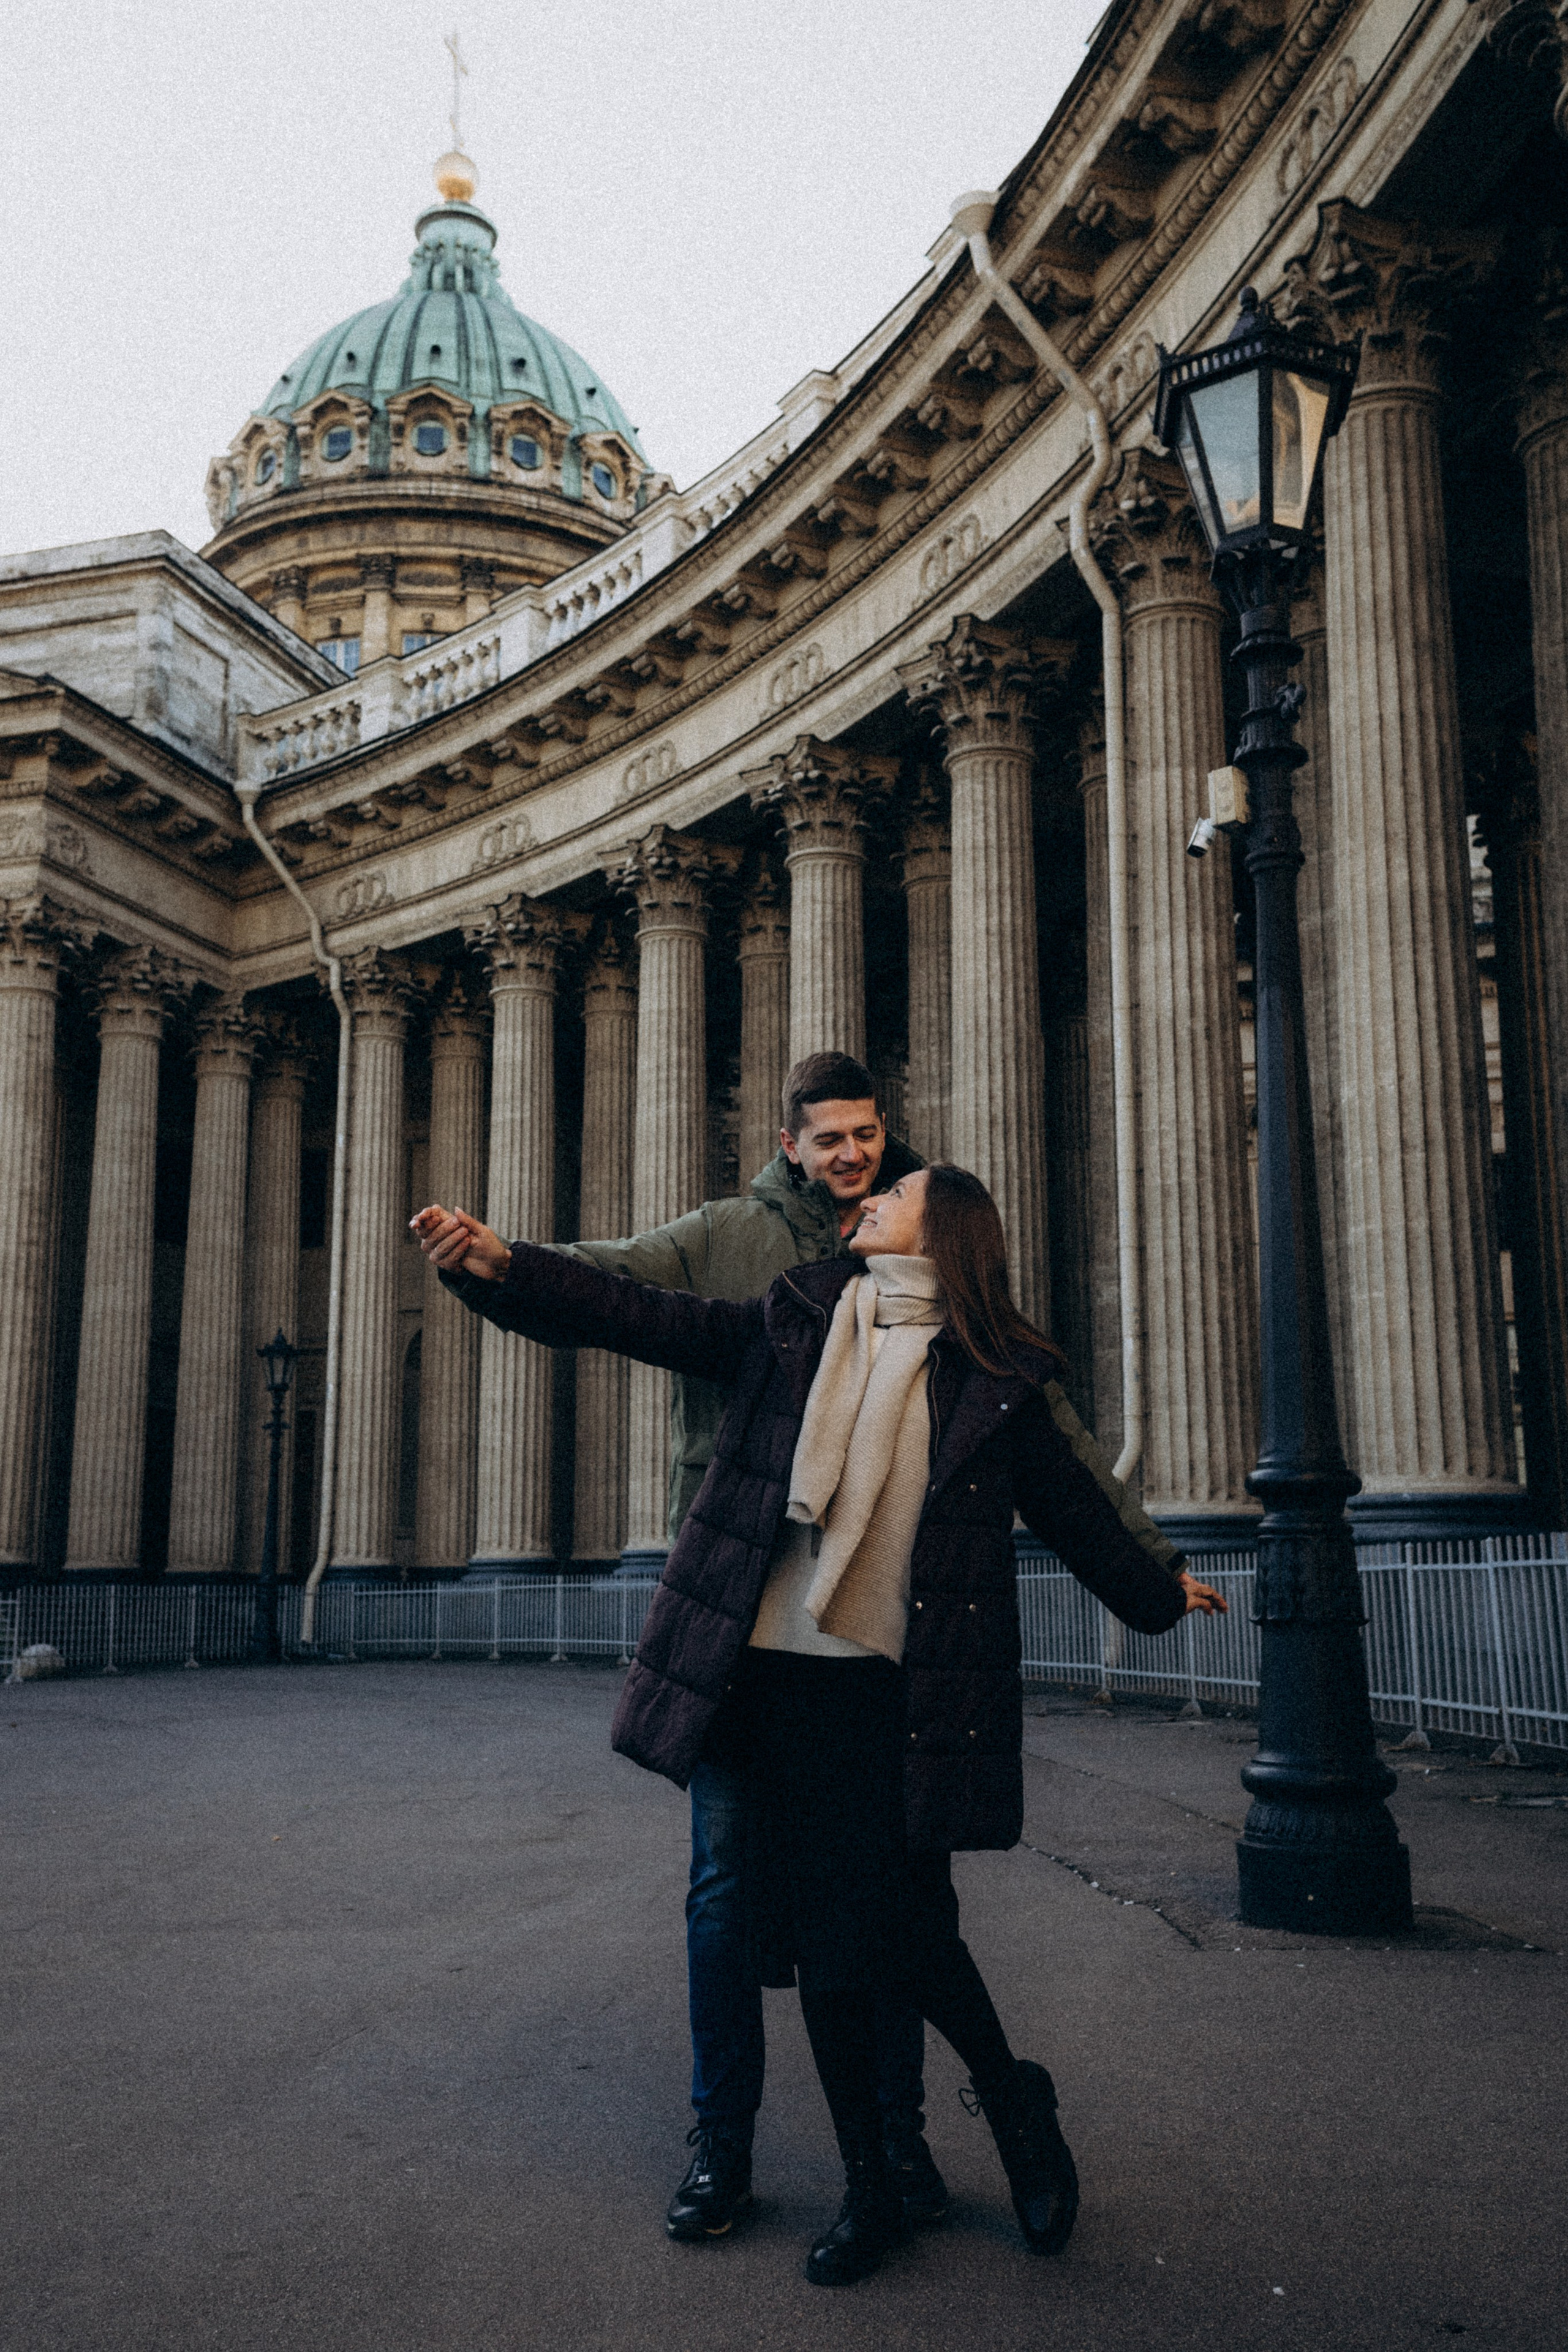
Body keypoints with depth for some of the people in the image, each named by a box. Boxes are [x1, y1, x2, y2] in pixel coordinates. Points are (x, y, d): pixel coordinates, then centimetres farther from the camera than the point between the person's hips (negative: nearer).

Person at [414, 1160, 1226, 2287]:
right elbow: (639, 1316, 2)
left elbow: (1080, 1499, 17)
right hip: (783, 1676, 3)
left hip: (901, 1693, -3)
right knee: (826, 1939, 8)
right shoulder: (794, 1325, 8)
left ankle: (1013, 2096, 28)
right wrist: (497, 1263, -8)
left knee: (901, 1927, -5)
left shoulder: (1002, 1375, 3)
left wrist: (1160, 1585, 28)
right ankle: (871, 2188, 28)